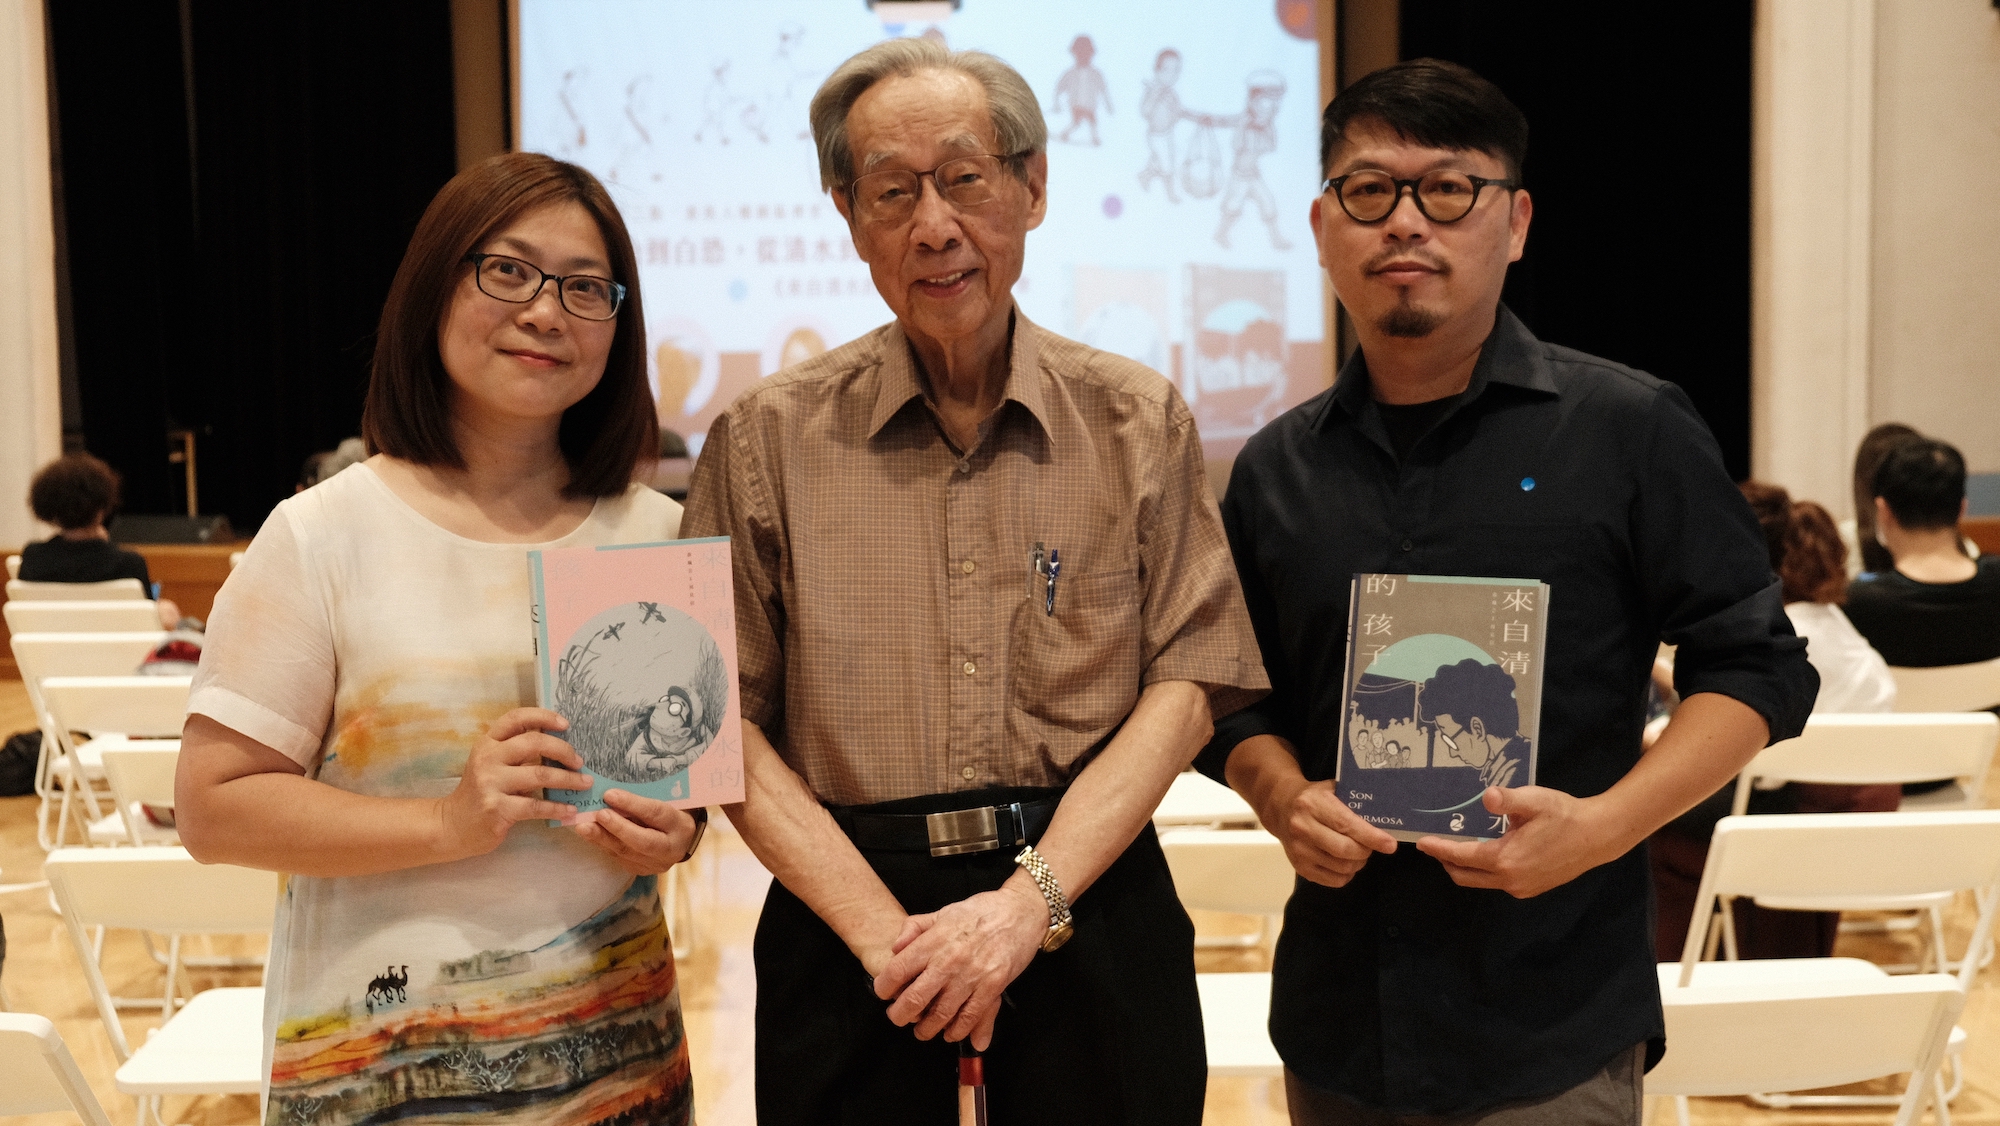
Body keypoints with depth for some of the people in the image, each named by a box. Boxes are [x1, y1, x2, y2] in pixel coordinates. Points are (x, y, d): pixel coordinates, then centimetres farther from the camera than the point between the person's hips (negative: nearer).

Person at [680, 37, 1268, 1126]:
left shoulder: (1139, 421, 2)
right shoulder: (767, 439, 1)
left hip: (1090, 903, 1)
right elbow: (722, 720, -3)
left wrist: (1029, 900, -14)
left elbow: (1185, 685, -3)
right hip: (846, 906, 0)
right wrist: (884, 930, -13)